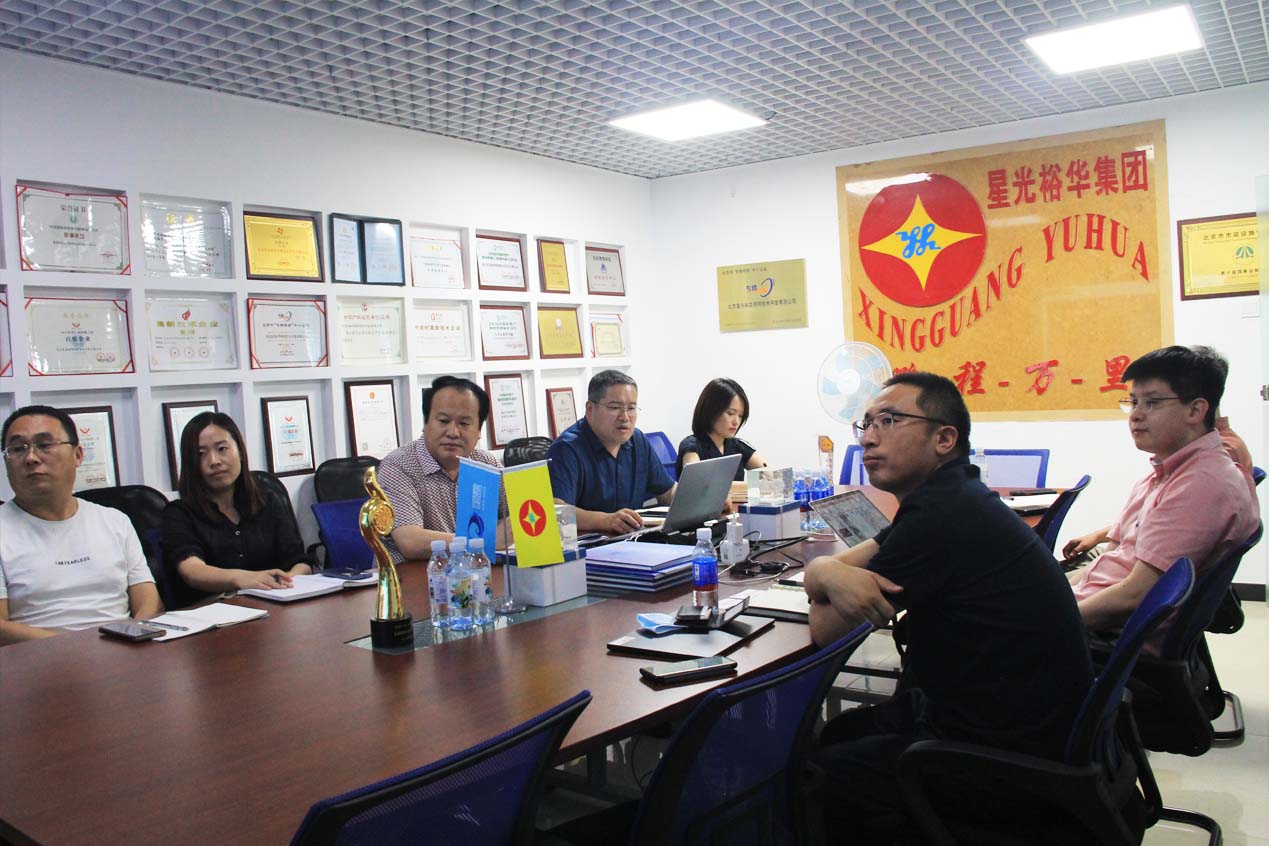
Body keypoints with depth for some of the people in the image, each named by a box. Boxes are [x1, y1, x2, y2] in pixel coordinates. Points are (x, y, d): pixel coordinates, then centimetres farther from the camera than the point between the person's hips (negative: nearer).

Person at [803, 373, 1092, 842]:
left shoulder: (940, 518, -25)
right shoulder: (951, 499, 7)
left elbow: (824, 628, -17)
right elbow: (817, 569, 7)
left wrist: (831, 574, 4)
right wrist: (833, 574, -17)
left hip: (1005, 753, -9)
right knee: (824, 736, 16)